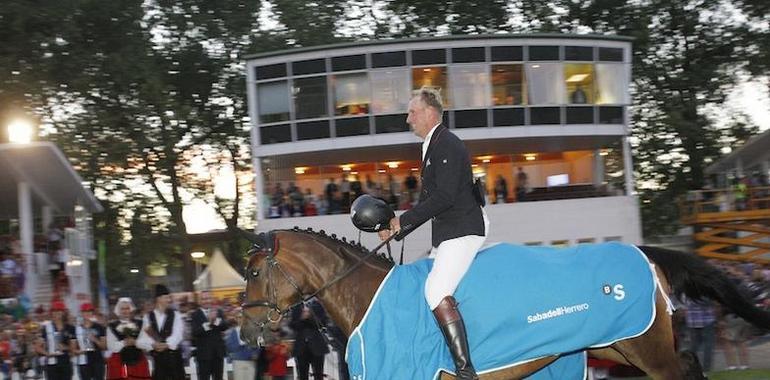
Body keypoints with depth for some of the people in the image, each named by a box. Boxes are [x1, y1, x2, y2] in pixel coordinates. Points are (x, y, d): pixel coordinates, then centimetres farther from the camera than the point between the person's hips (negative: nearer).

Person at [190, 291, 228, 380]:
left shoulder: (219, 312, 8)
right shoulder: (195, 315, -4)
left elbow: (225, 326, -6)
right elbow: (195, 332, -18)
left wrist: (215, 320, -25)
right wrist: (208, 322, -30)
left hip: (218, 352, 4)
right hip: (203, 353, -4)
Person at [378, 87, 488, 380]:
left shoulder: (448, 145, -12)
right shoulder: (432, 147, 19)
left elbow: (444, 197, -21)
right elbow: (429, 200, 22)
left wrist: (403, 221, -15)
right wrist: (397, 230, 12)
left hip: (463, 231, -11)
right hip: (445, 235, 11)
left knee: (437, 291, -25)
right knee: (425, 286, 14)